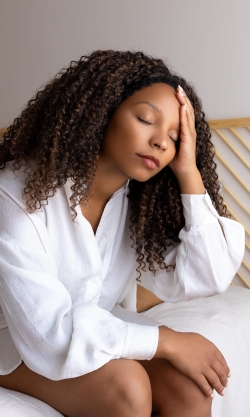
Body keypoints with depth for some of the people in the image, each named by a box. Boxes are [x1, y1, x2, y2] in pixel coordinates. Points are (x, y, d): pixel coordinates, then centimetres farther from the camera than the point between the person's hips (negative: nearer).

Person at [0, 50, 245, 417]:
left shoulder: (139, 202, -8)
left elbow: (209, 279, -17)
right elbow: (50, 330, -30)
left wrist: (189, 174, -22)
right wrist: (166, 341, -27)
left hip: (99, 335, 5)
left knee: (189, 387, -20)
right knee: (126, 385, -29)